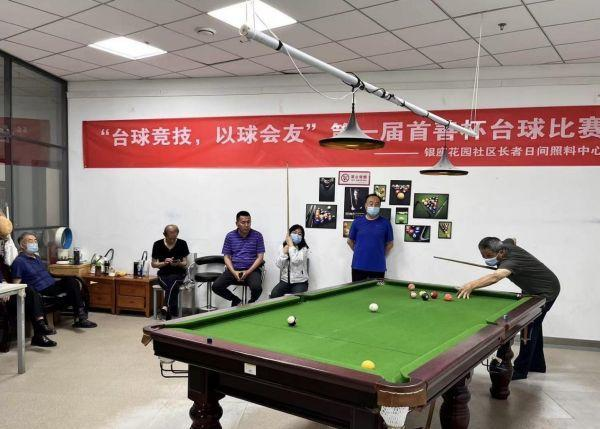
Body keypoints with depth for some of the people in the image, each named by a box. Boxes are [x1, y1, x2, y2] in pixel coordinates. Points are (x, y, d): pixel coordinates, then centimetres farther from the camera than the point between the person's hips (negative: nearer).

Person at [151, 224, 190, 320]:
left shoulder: (182, 244, -1)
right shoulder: (158, 244, 0)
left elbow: (185, 264, 3)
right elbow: (153, 264, 6)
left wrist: (178, 263, -20)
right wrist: (164, 263, -15)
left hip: (178, 273, 0)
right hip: (163, 274, 0)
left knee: (171, 282, -36)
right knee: (172, 286, -33)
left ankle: (166, 307, -47)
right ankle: (173, 312, -36)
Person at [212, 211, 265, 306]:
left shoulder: (257, 236, 1)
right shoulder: (230, 236, 6)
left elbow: (260, 257, -1)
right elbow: (227, 257, 6)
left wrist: (248, 272, -14)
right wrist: (234, 272, -12)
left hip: (251, 269, -2)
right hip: (233, 269, 2)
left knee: (257, 288, -32)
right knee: (216, 286, -19)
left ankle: (251, 303, 6)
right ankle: (236, 300, 11)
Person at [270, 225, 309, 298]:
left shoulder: (304, 249, -6)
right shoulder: (283, 247, 7)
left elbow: (296, 261, -26)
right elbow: (279, 265, -2)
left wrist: (291, 245, -17)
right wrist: (284, 252, -14)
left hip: (300, 282, -3)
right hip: (285, 281, 3)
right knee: (274, 294, -24)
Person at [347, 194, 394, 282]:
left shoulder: (385, 223, 1)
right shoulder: (357, 221, 3)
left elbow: (390, 243, 9)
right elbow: (350, 241, 13)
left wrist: (379, 255, 5)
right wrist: (359, 252, 9)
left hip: (378, 267, 0)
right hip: (358, 266, 1)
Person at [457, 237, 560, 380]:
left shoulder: (510, 261, -39)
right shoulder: (506, 245, -12)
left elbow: (496, 276, -61)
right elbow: (513, 240, 15)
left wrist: (471, 285, -74)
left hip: (546, 291, -11)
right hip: (533, 289, 11)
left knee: (530, 325, -12)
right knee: (533, 324, 17)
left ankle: (520, 370, -7)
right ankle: (537, 364, 30)